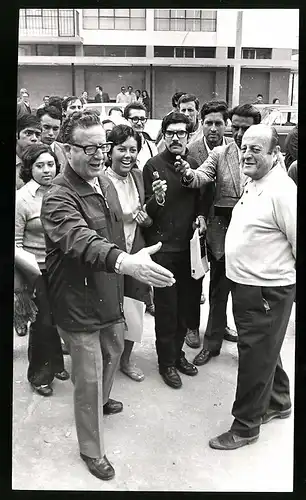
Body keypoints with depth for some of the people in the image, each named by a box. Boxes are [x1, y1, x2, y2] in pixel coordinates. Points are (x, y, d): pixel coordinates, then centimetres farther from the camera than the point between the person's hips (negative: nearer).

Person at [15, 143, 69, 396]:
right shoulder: (22, 198, -11)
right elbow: (16, 242, -9)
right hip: (36, 270, -4)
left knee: (57, 318, 13)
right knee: (42, 322, 3)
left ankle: (55, 363, 37)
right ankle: (38, 374, 25)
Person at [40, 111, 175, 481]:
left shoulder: (106, 183, 3)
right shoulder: (59, 197, -24)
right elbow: (81, 240, -43)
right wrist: (126, 262, -59)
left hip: (110, 295, 8)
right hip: (79, 304, -8)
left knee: (113, 353, 28)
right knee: (88, 379, 6)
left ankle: (100, 401, 58)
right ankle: (91, 450, 29)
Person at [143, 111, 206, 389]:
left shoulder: (195, 165, 6)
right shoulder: (154, 165, -8)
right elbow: (146, 211, -9)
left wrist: (200, 218, 0)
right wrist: (157, 198, -28)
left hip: (188, 244, 5)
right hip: (163, 246, -4)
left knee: (185, 304, 14)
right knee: (166, 307, 3)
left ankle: (177, 351, 33)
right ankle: (167, 361, 20)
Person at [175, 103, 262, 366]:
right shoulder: (219, 153, -1)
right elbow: (202, 177, -14)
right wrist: (189, 174, -37)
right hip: (223, 229, 1)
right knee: (218, 289, 12)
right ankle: (212, 342, 27)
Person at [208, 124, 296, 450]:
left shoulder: (282, 191, -21)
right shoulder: (252, 183, 8)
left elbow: (298, 242, -19)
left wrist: (293, 282, -10)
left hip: (266, 292, -9)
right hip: (244, 284, 9)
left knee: (255, 357, 5)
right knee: (264, 350, 24)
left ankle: (246, 426, 23)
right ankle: (278, 402, 45)